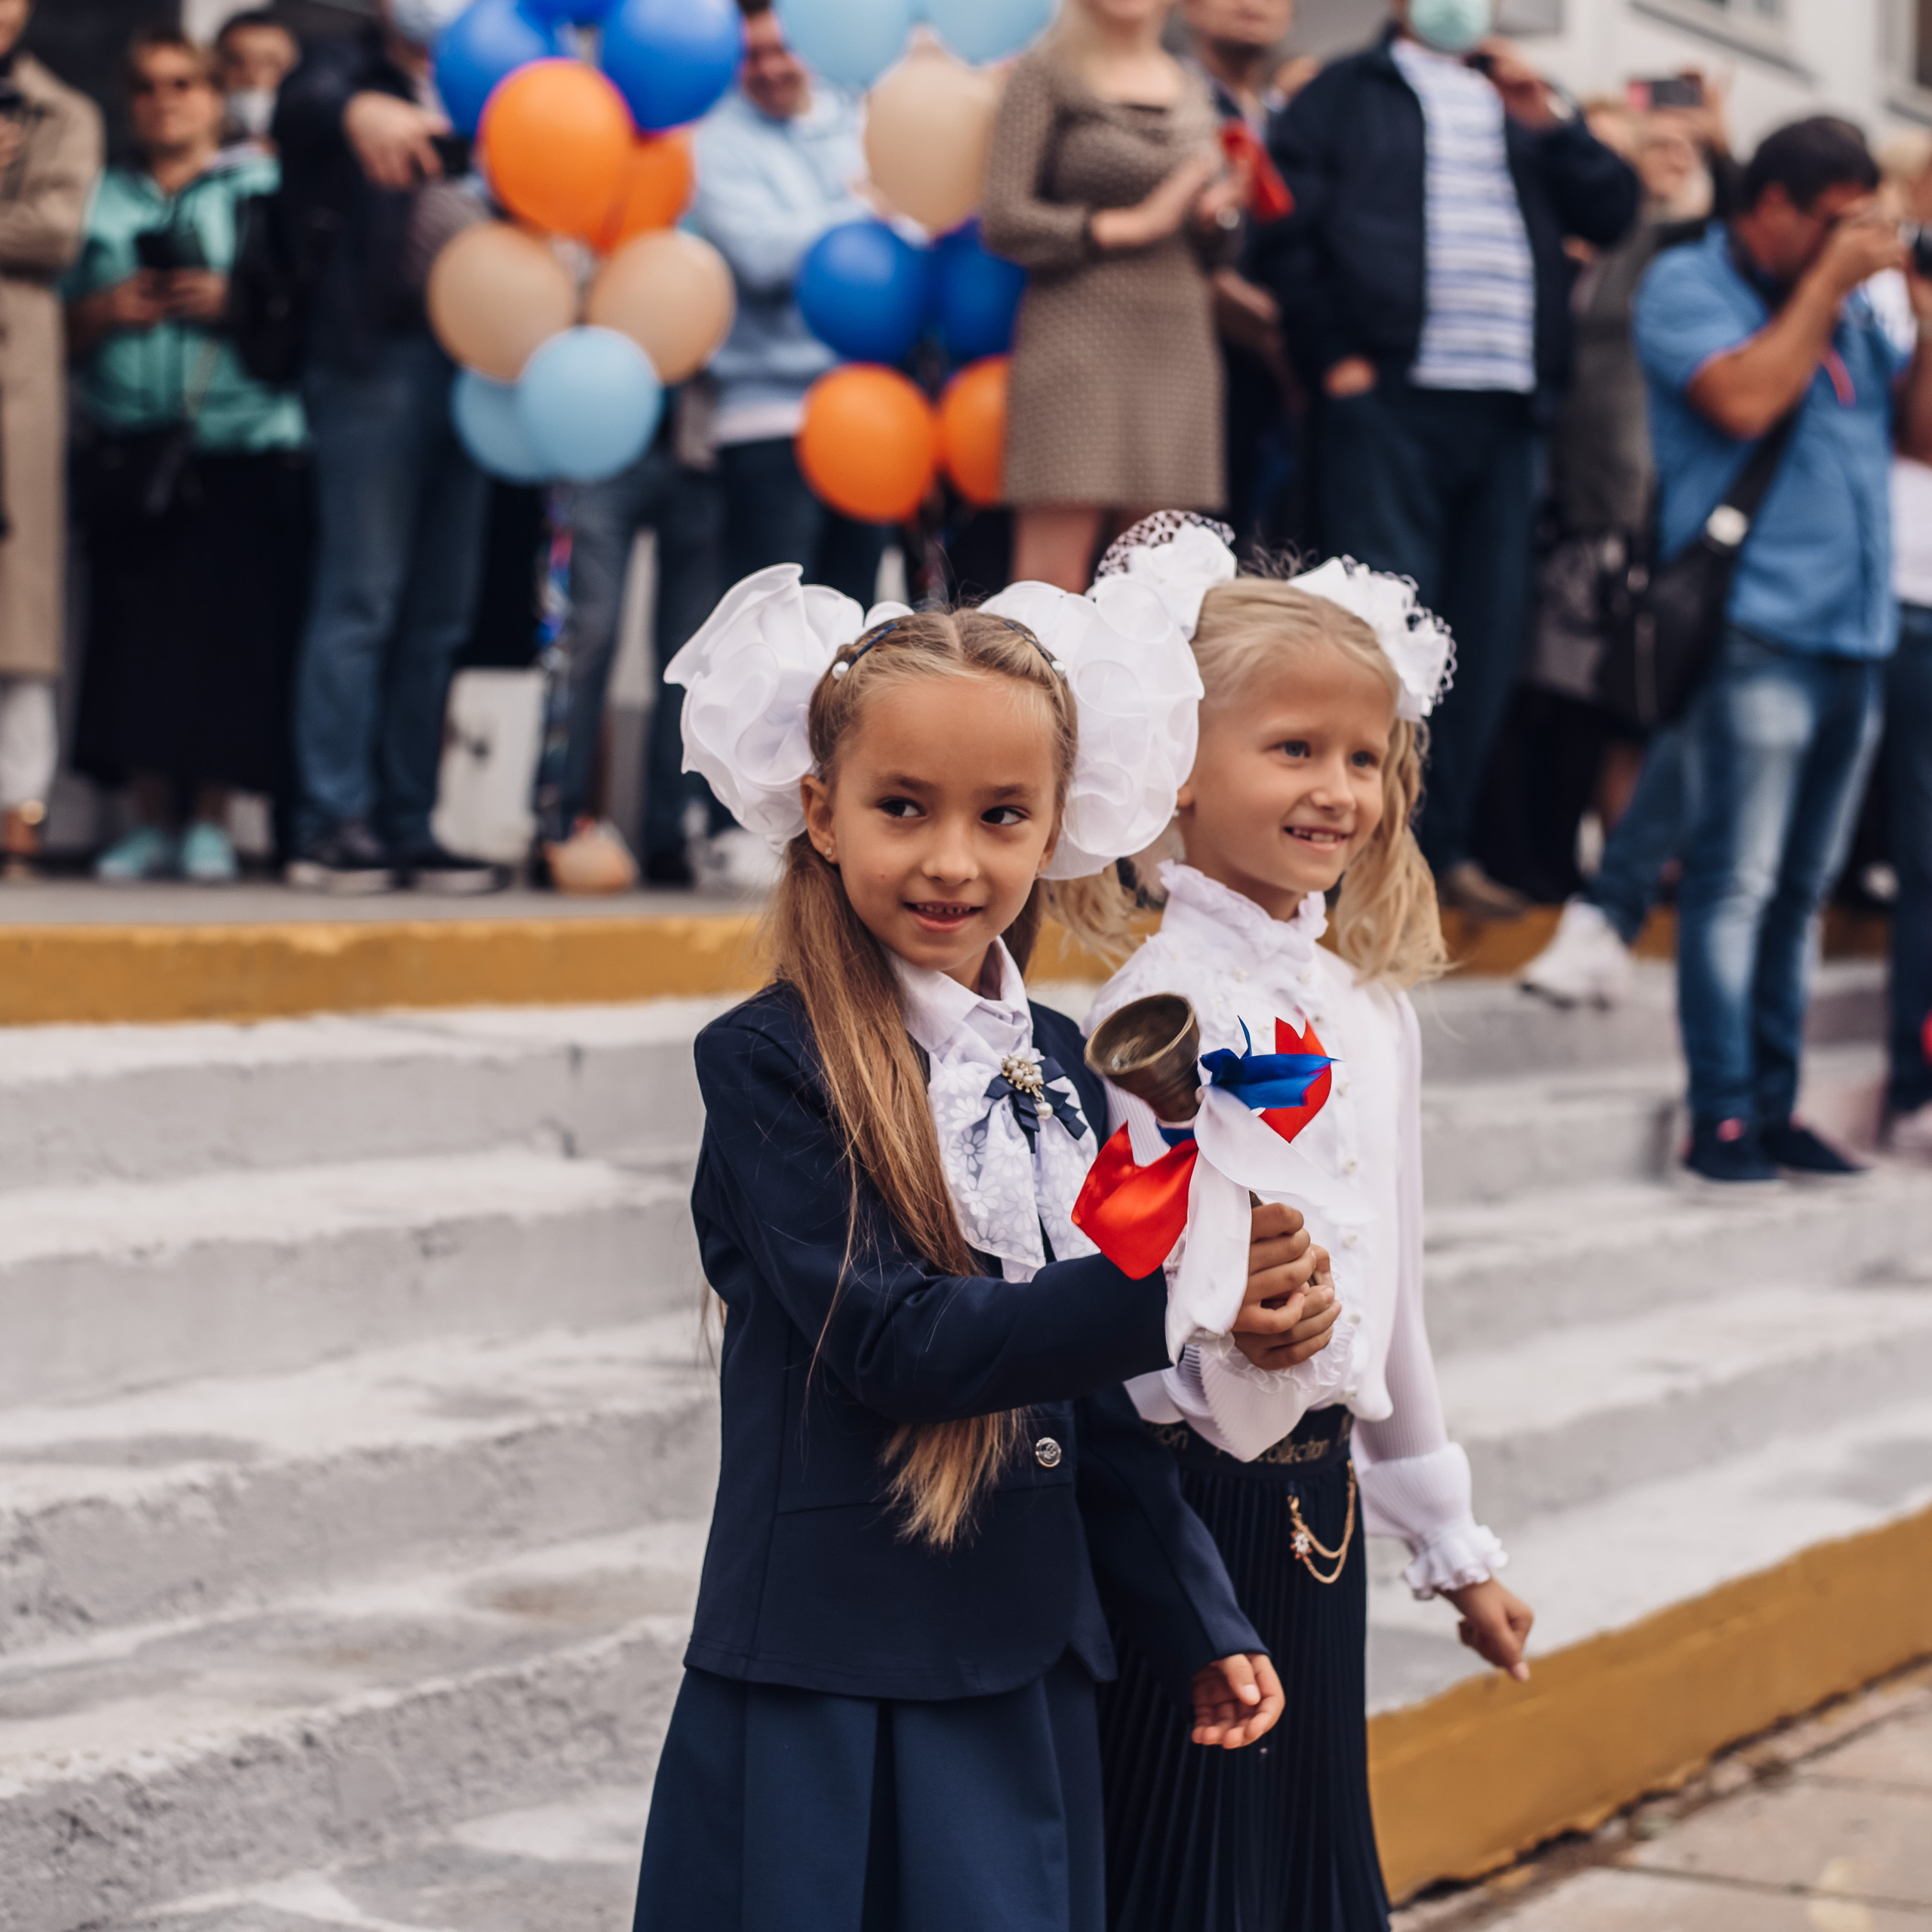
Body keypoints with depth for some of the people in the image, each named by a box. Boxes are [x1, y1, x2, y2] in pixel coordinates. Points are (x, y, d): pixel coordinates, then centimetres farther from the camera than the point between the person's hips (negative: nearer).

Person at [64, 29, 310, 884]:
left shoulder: (263, 187, 9)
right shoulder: (103, 199, 18)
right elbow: (64, 329, 14)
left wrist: (235, 303, -13)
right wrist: (106, 310, -5)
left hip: (241, 451, -3)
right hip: (129, 451, 3)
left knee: (229, 629, -7)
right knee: (136, 631, -2)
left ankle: (210, 822, 1)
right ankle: (150, 822, 6)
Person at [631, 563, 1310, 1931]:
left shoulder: (1055, 1067, 9)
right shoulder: (772, 1064, -11)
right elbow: (889, 1344, -19)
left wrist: (1201, 1625, 15)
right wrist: (1170, 1291, -24)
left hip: (1027, 1685, 6)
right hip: (824, 1697, -6)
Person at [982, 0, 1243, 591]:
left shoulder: (1193, 89, 18)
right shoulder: (1045, 76, 2)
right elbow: (1004, 221, -7)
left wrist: (1216, 214, -1)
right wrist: (1133, 224, -11)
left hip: (1179, 346, 5)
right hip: (1077, 338, -5)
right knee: (1052, 583, -11)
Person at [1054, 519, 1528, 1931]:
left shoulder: (1374, 1008, 9)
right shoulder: (1160, 1008, -14)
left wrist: (1451, 1539, 22)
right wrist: (1230, 1347, -43)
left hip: (1318, 1490, 7)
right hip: (1187, 1486, -7)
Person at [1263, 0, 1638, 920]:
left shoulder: (1521, 101, 24)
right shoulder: (1346, 93, 10)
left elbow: (1612, 214, 15)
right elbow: (1292, 229, 1)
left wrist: (1548, 119, 2)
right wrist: (1335, 358, -8)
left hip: (1506, 405, 5)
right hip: (1388, 399, -5)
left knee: (1489, 631, 4)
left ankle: (1448, 843, 11)